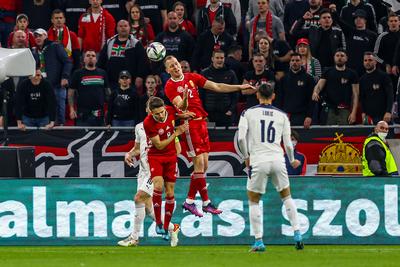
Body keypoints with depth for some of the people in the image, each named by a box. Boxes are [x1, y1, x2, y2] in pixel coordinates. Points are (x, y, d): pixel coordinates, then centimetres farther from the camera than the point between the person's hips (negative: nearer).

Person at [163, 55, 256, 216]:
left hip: (201, 122, 7)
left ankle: (190, 201, 13)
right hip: (189, 124, -7)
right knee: (199, 163, -9)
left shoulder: (192, 77, 11)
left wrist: (240, 87, 10)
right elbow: (181, 106, -21)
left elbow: (216, 87, 13)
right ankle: (206, 203, -3)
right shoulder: (170, 86, -7)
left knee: (203, 165, 6)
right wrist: (184, 99, -43)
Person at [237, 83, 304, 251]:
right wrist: (292, 161, 26)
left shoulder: (248, 113, 3)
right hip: (278, 160, 2)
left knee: (253, 201, 11)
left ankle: (258, 241, 3)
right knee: (286, 197, 20)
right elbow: (288, 143, 8)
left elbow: (241, 138, -7)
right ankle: (297, 234, 11)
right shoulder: (282, 115, 9)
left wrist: (246, 157, 9)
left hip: (258, 161, -2)